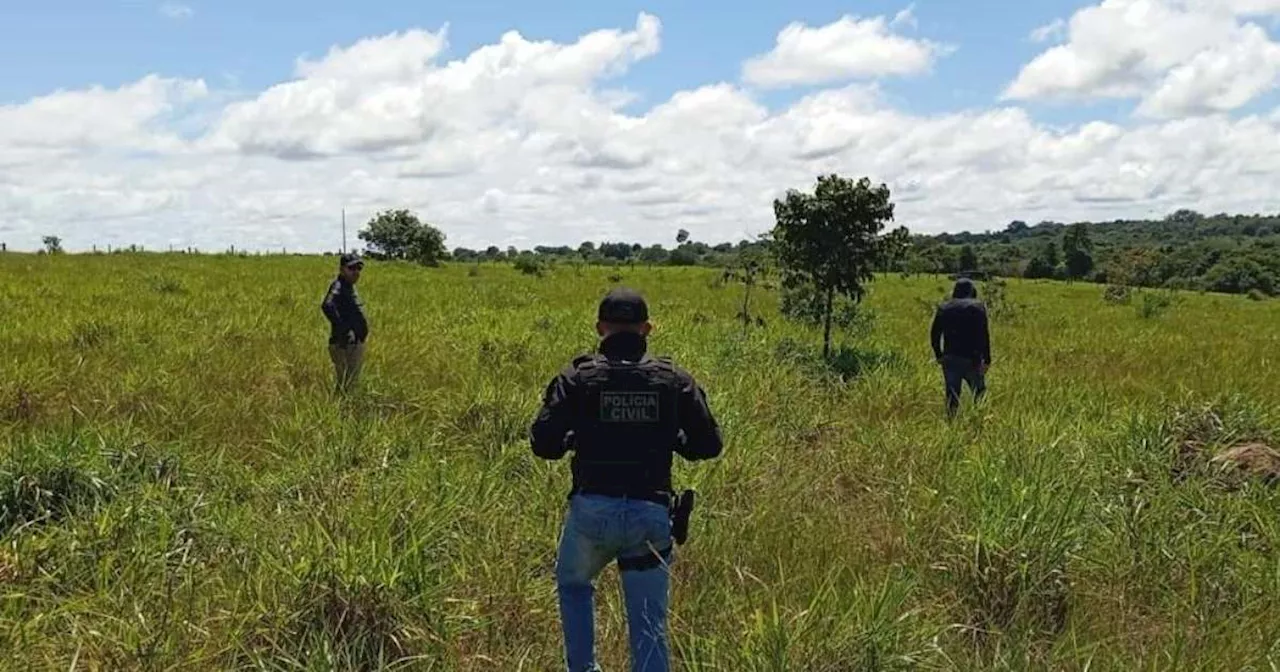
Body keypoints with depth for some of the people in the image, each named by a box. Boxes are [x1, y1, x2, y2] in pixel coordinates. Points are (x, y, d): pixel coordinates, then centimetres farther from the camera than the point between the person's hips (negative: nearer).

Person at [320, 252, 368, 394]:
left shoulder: (348, 287, 14)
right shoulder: (338, 287, -16)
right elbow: (327, 306, -36)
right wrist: (343, 329, -32)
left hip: (355, 345, 10)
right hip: (345, 346, -10)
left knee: (352, 384, 20)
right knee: (344, 387, -7)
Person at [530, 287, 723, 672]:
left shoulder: (578, 378, -2)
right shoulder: (674, 380, 2)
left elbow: (543, 444, -6)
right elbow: (709, 445, 4)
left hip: (592, 510, 0)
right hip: (650, 514, 1)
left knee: (573, 585, 30)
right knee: (649, 625, 8)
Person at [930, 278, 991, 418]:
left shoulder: (944, 308, 8)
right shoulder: (977, 307, -3)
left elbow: (934, 334, 6)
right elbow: (983, 335, -10)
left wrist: (938, 355, 15)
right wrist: (987, 360, -8)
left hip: (950, 359, 3)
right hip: (971, 359, -3)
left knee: (952, 395, 8)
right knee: (979, 392, 9)